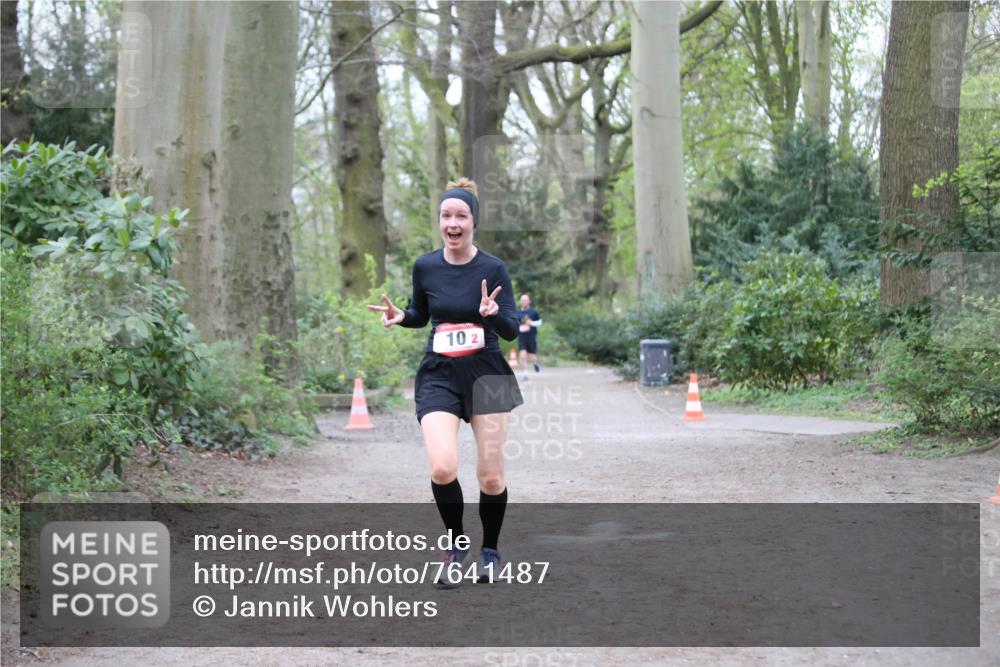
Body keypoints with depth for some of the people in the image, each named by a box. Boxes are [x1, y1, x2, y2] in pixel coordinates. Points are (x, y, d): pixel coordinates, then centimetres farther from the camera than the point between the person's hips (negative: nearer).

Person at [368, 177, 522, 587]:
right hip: (439, 377, 1)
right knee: (442, 469, -18)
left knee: (490, 476, 2)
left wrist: (492, 313, -29)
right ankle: (456, 542, 8)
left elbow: (512, 330, -8)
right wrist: (399, 316, -5)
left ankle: (490, 551, 28)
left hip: (487, 375, -1)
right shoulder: (425, 267, 0)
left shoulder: (493, 269, -7)